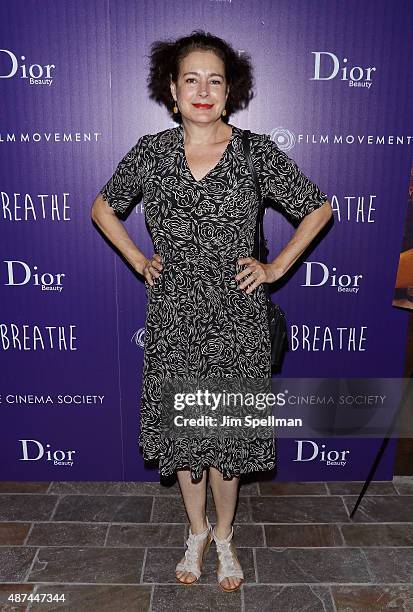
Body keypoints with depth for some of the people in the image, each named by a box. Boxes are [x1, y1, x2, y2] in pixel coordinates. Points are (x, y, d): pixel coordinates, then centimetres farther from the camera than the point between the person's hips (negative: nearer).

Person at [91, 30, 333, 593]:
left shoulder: (257, 152, -5)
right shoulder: (150, 151, 0)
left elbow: (318, 208, 5)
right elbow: (103, 208, 15)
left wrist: (277, 267, -1)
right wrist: (139, 261, 5)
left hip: (235, 320, -1)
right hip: (173, 320, 2)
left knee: (228, 432, 11)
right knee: (181, 428, 14)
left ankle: (224, 535, 39)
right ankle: (197, 530, 41)